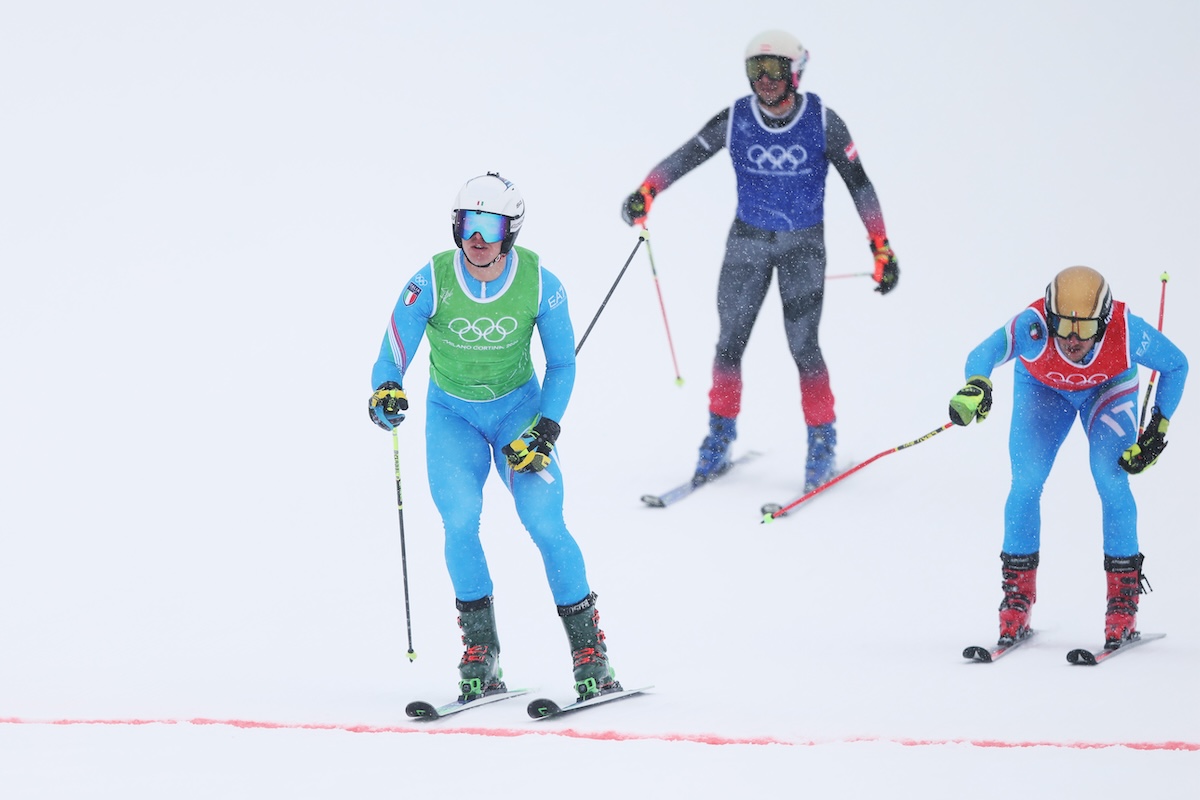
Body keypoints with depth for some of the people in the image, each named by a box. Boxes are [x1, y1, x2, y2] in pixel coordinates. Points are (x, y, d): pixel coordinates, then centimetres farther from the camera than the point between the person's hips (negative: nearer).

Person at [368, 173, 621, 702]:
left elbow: (562, 366, -5)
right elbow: (392, 357, -19)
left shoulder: (540, 284, -17)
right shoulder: (431, 283, -19)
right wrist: (386, 391, -42)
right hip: (452, 416, 0)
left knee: (545, 523, -16)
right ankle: (480, 654, -9)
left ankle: (590, 650, -3)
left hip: (518, 409, 0)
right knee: (460, 519, -22)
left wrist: (545, 430, -17)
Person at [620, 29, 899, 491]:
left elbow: (858, 183, -5)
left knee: (802, 344, -8)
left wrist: (882, 248, -7)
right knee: (730, 340, 1)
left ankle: (822, 442, 8)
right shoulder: (736, 120, -8)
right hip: (747, 242, 2)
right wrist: (645, 193, -25)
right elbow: (683, 158, -7)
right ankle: (720, 439, 16)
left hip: (804, 245, -2)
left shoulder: (822, 122, -12)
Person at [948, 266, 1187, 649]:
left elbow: (1175, 365, -18)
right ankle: (1017, 600, 3)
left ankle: (1123, 600, -6)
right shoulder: (1033, 327, -42)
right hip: (1043, 386, 0)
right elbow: (985, 353, -59)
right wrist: (977, 384, -81)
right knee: (1026, 484, -11)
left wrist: (1159, 428, -22)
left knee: (1111, 479, -17)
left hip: (1109, 387, 0)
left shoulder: (1127, 332, -38)